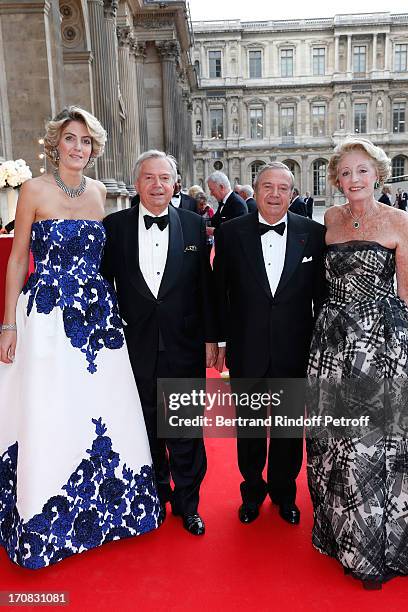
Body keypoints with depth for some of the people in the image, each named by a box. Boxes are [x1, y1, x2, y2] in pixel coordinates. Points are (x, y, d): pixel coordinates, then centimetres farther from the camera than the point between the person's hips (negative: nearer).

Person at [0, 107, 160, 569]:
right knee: (49, 418, 2)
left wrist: (111, 311, 12)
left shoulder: (99, 193, 10)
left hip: (98, 315, 4)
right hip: (47, 316, -4)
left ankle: (104, 508, 31)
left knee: (105, 412, 9)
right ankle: (46, 526, 24)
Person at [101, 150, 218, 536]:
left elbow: (205, 285, 2)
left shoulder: (194, 225, 1)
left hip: (184, 345, 0)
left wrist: (211, 338, 2)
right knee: (147, 428, 16)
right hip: (136, 347, 1)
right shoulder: (114, 225, 0)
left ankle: (188, 503, 31)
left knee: (186, 431, 10)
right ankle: (156, 497, 37)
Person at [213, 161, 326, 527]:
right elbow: (219, 292, 0)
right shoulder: (231, 232, -4)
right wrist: (220, 340, 1)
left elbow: (322, 292, 1)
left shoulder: (314, 233, -4)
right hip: (246, 352, 0)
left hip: (294, 352, 0)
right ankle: (253, 490, 41)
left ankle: (284, 492, 41)